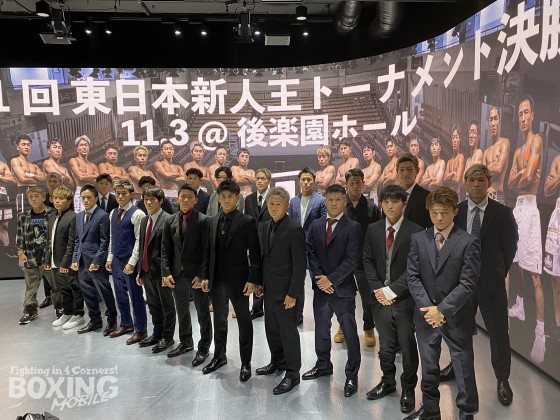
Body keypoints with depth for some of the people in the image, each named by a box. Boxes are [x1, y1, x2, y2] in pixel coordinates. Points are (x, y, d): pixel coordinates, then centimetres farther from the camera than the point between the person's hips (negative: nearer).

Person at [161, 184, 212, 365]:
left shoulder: (203, 220, -8)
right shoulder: (170, 221, 7)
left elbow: (206, 250, -11)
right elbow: (165, 249, 7)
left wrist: (201, 275, -16)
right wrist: (166, 272, -2)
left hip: (196, 274, -5)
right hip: (177, 274, 5)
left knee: (202, 313, 7)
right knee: (182, 311, 18)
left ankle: (203, 347, 21)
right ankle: (185, 342, 37)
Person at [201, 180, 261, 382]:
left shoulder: (247, 221, -8)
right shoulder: (213, 221, 7)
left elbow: (255, 253, -10)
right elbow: (210, 251, 10)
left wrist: (252, 279, -15)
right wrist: (206, 276, 6)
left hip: (238, 279, -5)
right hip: (217, 279, 5)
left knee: (244, 322, 7)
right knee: (219, 320, 18)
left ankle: (246, 363, 20)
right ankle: (219, 356, 35)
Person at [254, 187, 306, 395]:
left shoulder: (294, 230, -15)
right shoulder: (263, 227, 7)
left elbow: (300, 265, -16)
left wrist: (293, 293, -17)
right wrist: (259, 282, 8)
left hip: (285, 291, -7)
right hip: (268, 289, 7)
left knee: (288, 331, 3)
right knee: (271, 329, 19)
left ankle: (292, 373, 16)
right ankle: (277, 362, 38)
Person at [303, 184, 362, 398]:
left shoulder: (353, 227, -8)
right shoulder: (315, 225, 7)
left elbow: (351, 260, -13)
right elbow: (310, 253, 3)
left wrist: (331, 280, -16)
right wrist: (319, 278, -9)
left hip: (343, 289, -4)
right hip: (320, 287, 5)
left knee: (350, 333, 4)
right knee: (321, 330, 18)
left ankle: (351, 376, 19)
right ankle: (323, 365, 37)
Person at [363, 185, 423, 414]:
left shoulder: (416, 231, -9)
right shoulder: (373, 229, 5)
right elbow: (368, 261, 6)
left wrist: (392, 290, -16)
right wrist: (377, 289, -7)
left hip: (405, 299, -3)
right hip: (381, 297, 3)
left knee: (408, 346, 9)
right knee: (385, 345, 15)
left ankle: (408, 389, 29)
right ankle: (388, 381, 37)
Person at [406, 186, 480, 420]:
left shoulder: (468, 242, -9)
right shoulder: (418, 239, 2)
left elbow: (468, 283, -13)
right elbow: (412, 276, -2)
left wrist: (442, 309, -17)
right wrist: (427, 307, -12)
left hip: (456, 318, -3)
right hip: (426, 315, 3)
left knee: (464, 370, 10)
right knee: (428, 369, 17)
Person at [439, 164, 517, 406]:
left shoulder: (502, 213, -7)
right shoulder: (456, 211, -2)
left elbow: (510, 248, -1)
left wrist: (497, 274, 3)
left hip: (491, 282, -2)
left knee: (498, 331, 7)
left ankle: (502, 379, 27)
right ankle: (457, 366, 38)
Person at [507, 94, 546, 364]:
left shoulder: (537, 140, -8)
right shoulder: (518, 150, 19)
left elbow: (528, 177, -17)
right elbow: (510, 182, 11)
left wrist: (519, 178, 3)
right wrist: (521, 176, -9)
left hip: (530, 206, -9)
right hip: (517, 206, 9)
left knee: (534, 274, -11)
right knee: (515, 261, 19)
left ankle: (541, 333, -10)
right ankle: (519, 307, 36)